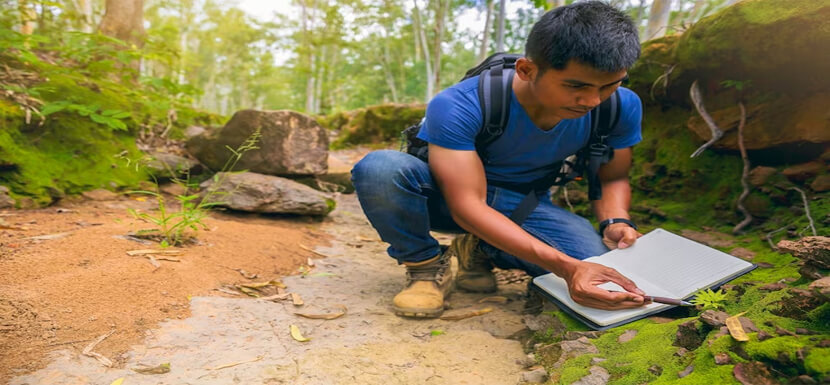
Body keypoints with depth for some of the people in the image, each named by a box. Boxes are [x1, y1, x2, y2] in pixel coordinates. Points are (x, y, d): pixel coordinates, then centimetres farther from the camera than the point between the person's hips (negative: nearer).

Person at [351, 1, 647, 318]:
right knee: (380, 167, -36)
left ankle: (479, 250, 3)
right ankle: (426, 264, -8)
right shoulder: (457, 107, -31)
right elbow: (467, 205, -35)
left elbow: (612, 178, 2)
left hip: (524, 206, 4)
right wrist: (565, 265, -45)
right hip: (446, 197, -4)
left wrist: (616, 222, -22)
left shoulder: (621, 107, -15)